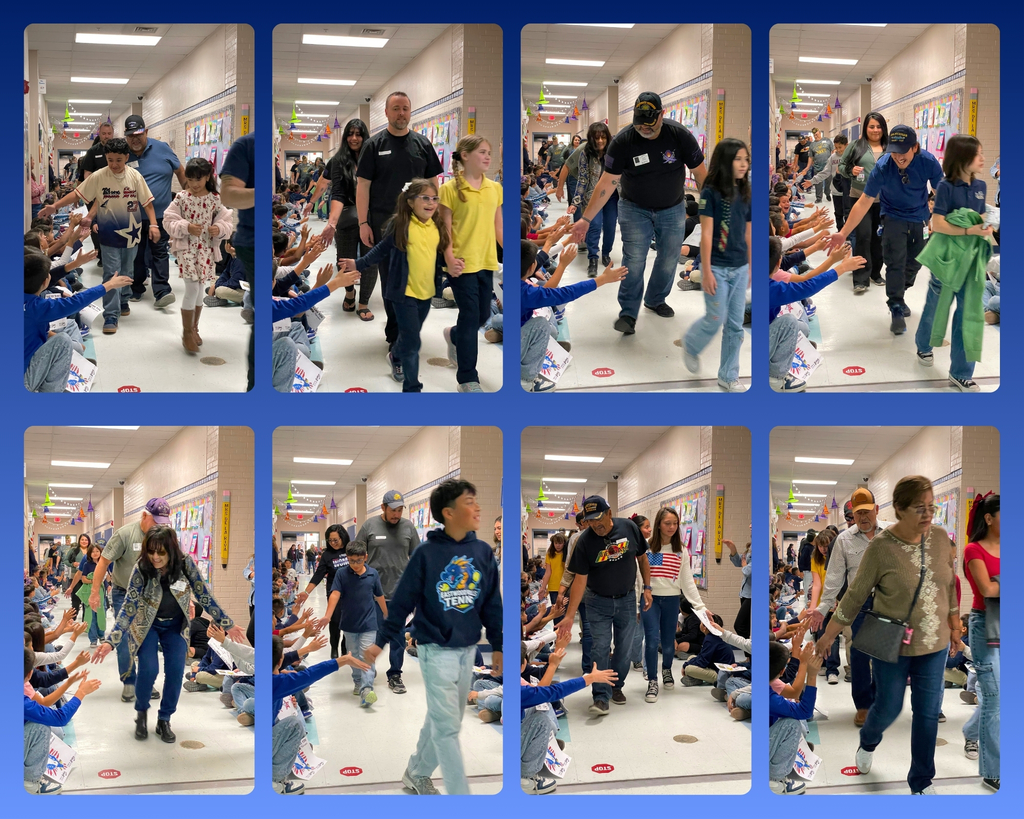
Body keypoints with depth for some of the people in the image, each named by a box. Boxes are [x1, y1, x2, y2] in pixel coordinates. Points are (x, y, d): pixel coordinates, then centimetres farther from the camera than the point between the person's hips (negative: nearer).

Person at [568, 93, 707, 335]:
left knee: (669, 258, 10)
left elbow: (700, 173, -10)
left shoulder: (680, 136, -18)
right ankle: (628, 313, -3)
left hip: (673, 209, 2)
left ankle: (656, 300, 33)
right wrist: (586, 219, -22)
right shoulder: (622, 141, -21)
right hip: (635, 209, -2)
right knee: (634, 260, -11)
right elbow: (607, 182, -19)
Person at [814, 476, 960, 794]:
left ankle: (921, 781, 26)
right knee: (889, 707, 12)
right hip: (892, 648, -3)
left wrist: (954, 627, 14)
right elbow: (855, 596, -9)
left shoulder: (940, 537, -6)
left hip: (934, 647, 3)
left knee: (928, 713, 8)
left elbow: (950, 586, 8)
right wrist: (828, 636, -4)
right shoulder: (880, 547, -18)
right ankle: (868, 742, 47)